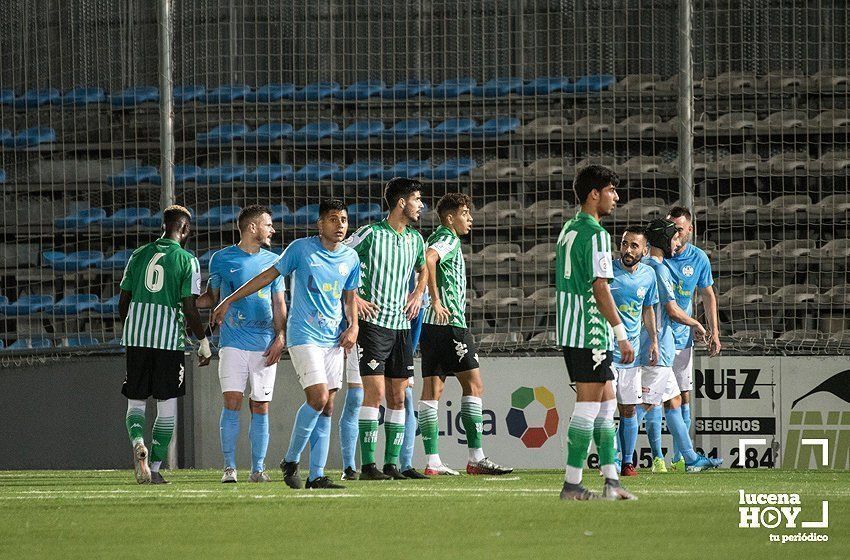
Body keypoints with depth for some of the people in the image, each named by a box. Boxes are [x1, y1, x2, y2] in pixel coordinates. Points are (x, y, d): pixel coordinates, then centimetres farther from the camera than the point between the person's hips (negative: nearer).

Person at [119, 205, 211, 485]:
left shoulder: (139, 255, 9)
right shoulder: (187, 261, -3)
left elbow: (123, 302, 11)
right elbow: (190, 309, -8)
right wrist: (204, 343, 3)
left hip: (136, 338, 3)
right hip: (170, 340, -3)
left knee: (135, 402, 10)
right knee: (167, 407, 7)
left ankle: (138, 443, -19)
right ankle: (155, 467, 3)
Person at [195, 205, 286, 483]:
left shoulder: (272, 261, 11)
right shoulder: (221, 259, 5)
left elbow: (279, 303, 13)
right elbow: (211, 297, 14)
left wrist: (279, 337, 0)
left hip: (265, 346, 2)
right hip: (233, 343, -2)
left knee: (260, 407, 1)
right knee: (231, 403, -10)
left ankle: (257, 468, 6)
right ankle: (229, 468, -6)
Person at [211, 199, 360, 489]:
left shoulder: (350, 258, 9)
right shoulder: (301, 248, -5)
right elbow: (268, 276, 3)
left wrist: (353, 325, 2)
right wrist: (229, 300, 4)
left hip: (333, 340, 5)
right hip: (304, 335, -5)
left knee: (327, 408, 2)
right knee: (318, 399, -17)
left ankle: (316, 475, 4)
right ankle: (290, 460, 0)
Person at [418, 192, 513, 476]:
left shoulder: (439, 238, 21)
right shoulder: (449, 239, -8)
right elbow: (429, 258, -27)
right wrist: (436, 301, -23)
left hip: (431, 324, 10)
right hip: (450, 322, -10)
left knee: (432, 389, 5)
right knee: (474, 385, -7)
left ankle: (432, 461, 3)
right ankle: (476, 458, -10)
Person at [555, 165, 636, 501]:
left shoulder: (569, 230, 16)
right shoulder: (595, 234, -14)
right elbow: (600, 289, -19)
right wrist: (622, 335, -17)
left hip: (569, 332, 10)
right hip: (591, 332, -10)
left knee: (606, 402, 12)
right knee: (588, 406, -6)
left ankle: (611, 482, 10)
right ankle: (572, 485, -5)